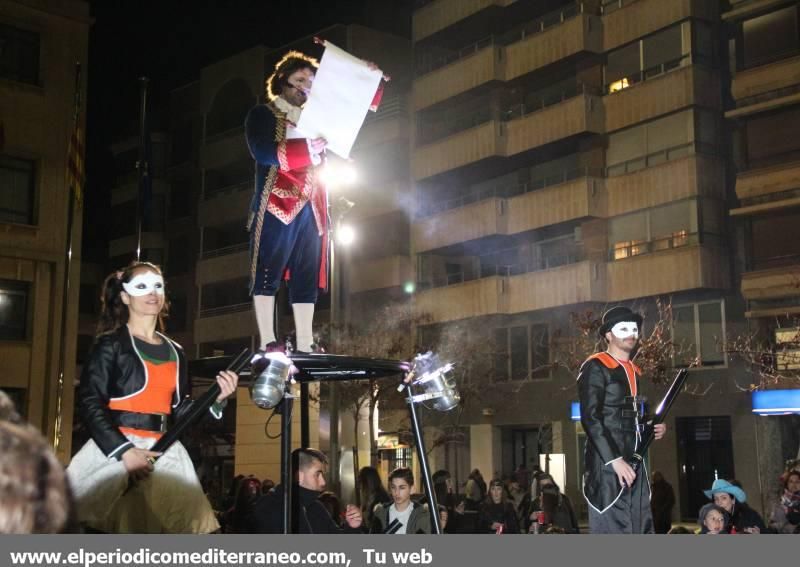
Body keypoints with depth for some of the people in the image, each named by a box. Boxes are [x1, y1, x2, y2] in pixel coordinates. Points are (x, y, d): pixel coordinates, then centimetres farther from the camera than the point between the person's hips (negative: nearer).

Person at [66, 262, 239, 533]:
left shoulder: (174, 351, 16)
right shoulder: (111, 344, 0)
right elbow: (90, 403, -9)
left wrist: (216, 398, -2)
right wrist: (124, 451, -18)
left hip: (165, 454, 5)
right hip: (114, 449, -5)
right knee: (111, 534, -8)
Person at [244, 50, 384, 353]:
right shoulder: (262, 115, 6)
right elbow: (262, 152, -13)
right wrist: (308, 148, -18)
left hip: (312, 208, 6)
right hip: (277, 205, -6)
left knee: (307, 277, 2)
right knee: (268, 273, -6)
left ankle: (304, 347, 3)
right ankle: (267, 343, -7)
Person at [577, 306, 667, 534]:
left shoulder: (634, 372, 21)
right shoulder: (595, 367, -6)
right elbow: (590, 418, -14)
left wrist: (653, 428, 8)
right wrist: (614, 460, -20)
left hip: (633, 462, 8)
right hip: (607, 463, -8)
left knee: (641, 531, 6)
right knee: (613, 531, -9)